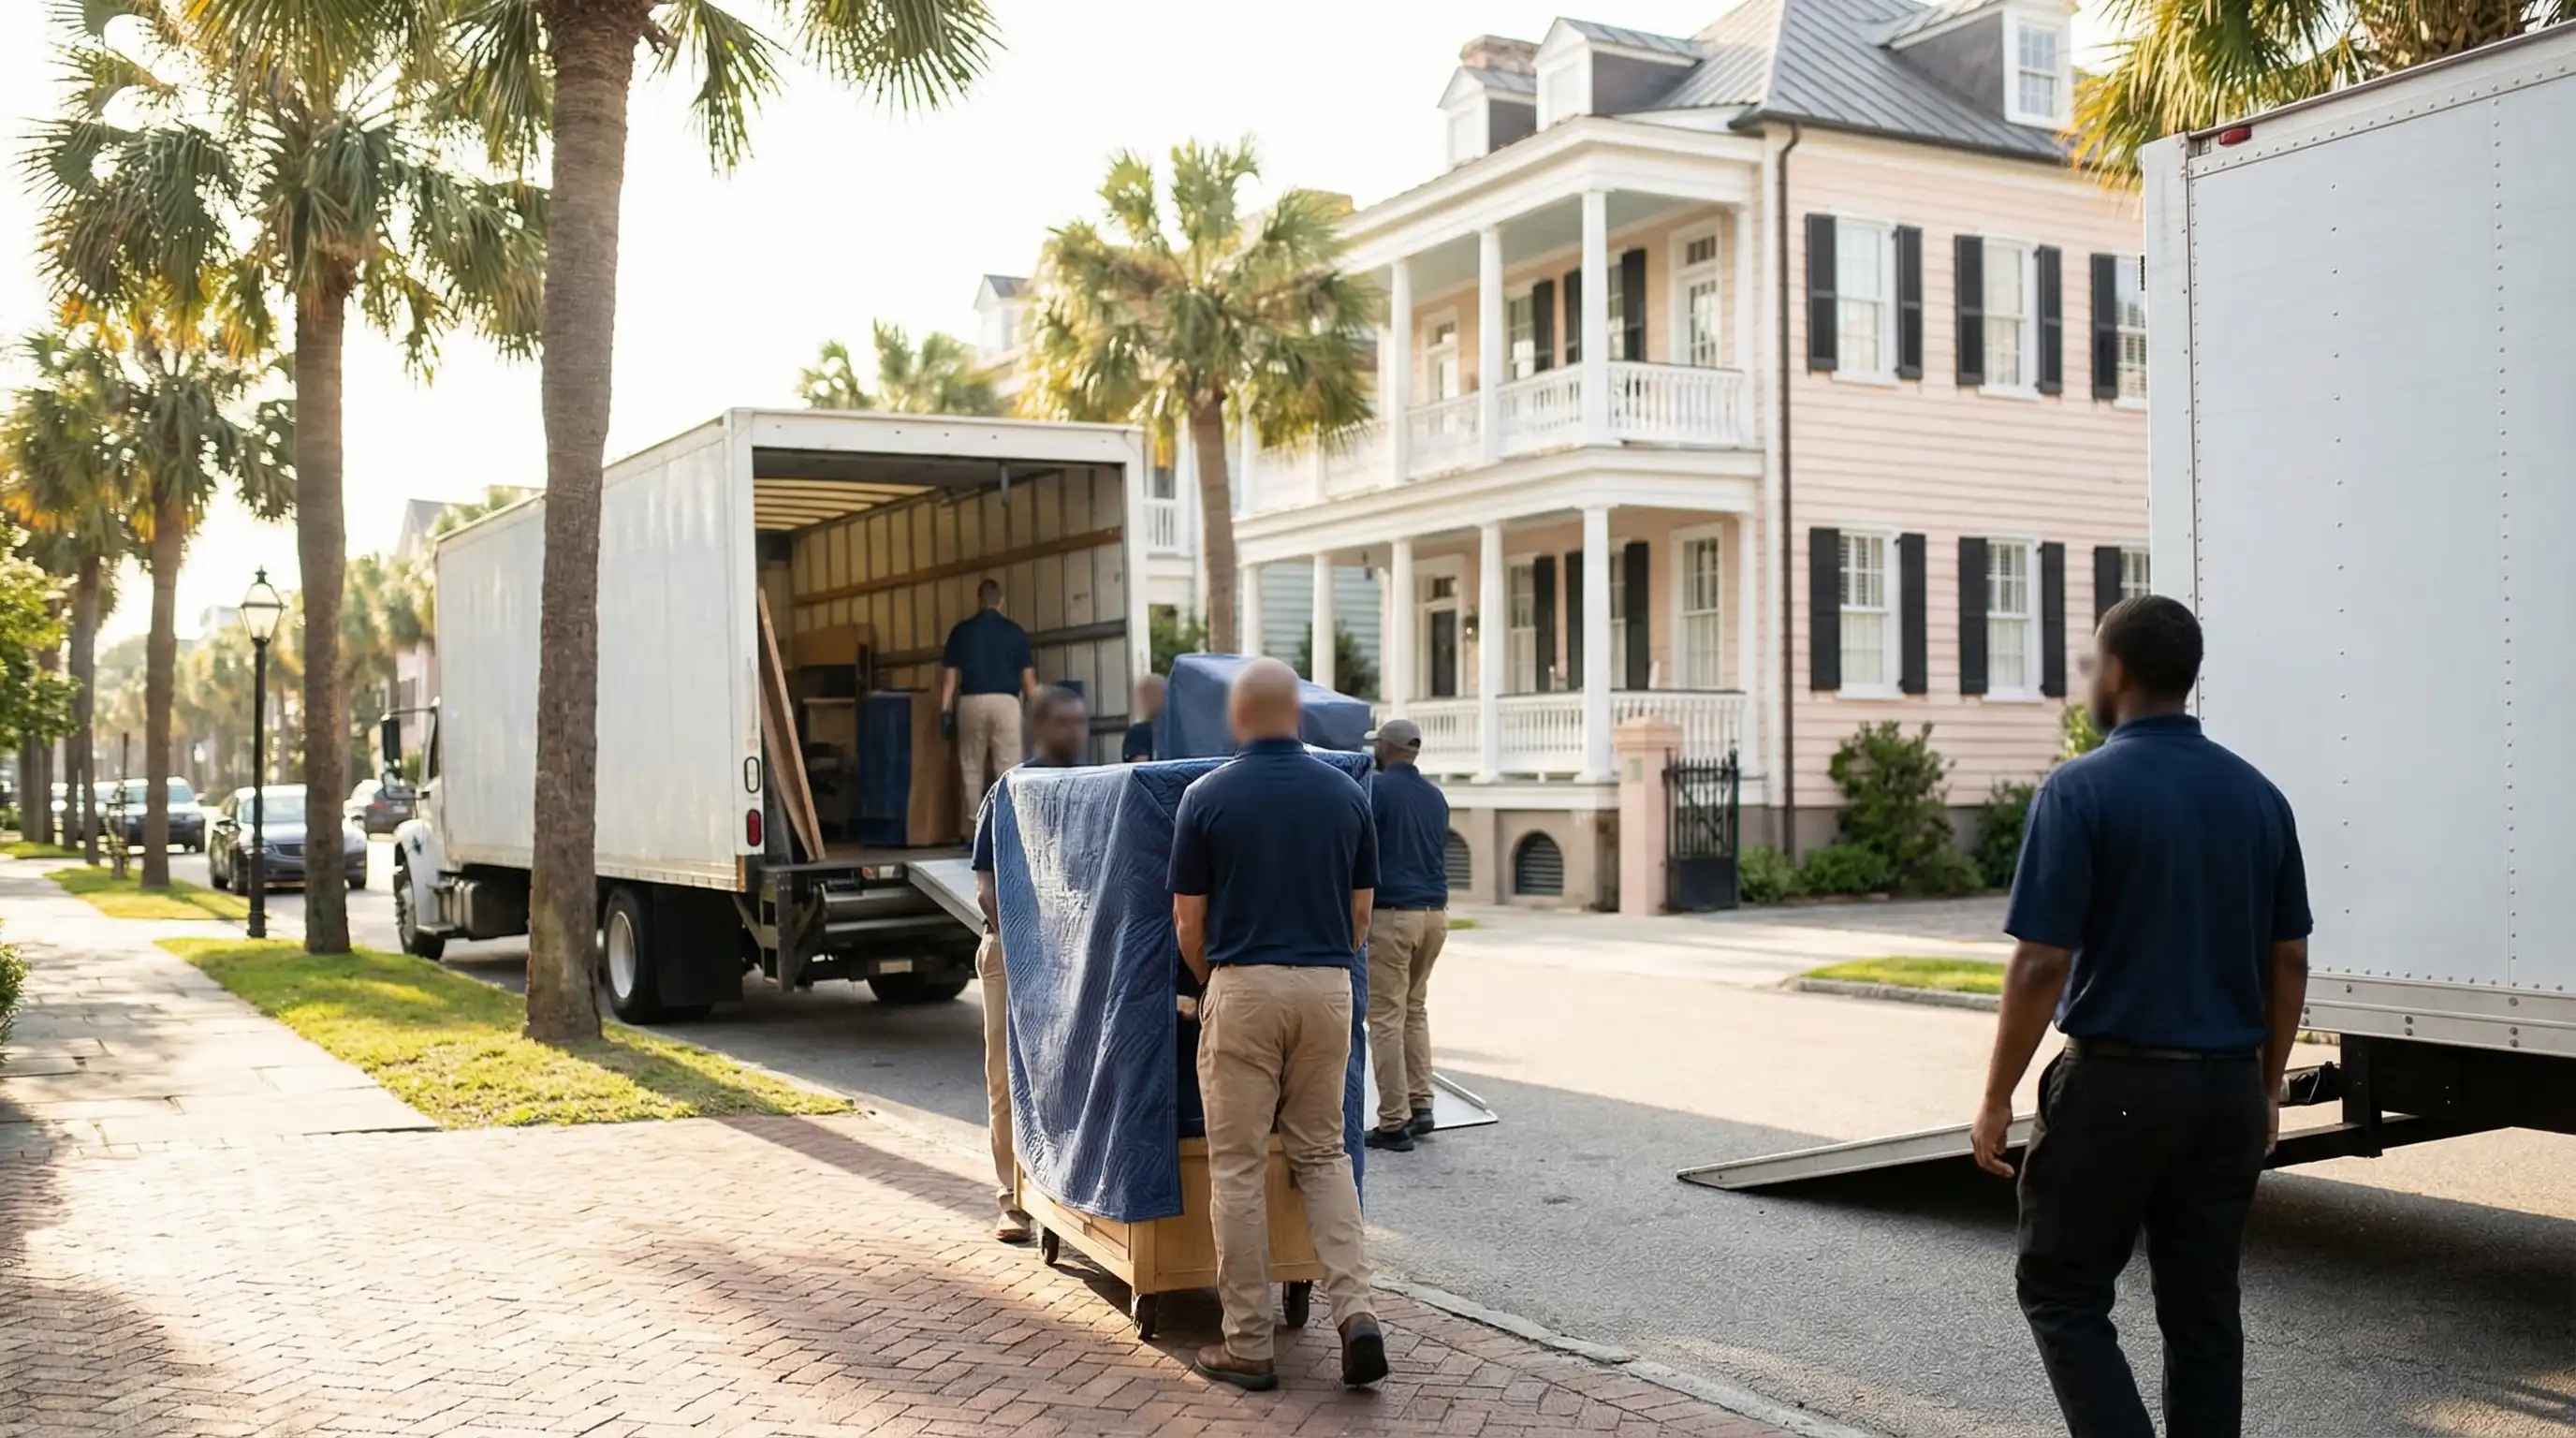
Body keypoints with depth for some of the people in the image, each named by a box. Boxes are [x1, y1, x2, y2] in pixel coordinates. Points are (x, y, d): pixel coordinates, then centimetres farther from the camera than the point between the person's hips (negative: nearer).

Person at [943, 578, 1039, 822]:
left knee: (972, 771, 9)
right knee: (1008, 770, -1)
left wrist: (944, 711, 6)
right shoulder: (1015, 631, 5)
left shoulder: (961, 631, 6)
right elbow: (1028, 677, 4)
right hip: (1005, 702, -1)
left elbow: (950, 675, 3)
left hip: (971, 703, 1)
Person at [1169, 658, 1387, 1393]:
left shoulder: (1207, 797, -4)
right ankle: (1355, 1310, 0)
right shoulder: (1346, 794, 4)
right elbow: (1360, 914, 9)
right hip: (1327, 988, 3)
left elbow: (1188, 922, -1)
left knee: (1238, 1167, 5)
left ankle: (1247, 1345, 9)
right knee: (1322, 1153, 16)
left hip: (1243, 988, -3)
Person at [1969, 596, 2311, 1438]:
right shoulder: (2258, 795, 5)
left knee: (2060, 1291, 7)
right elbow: (2289, 960, 10)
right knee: (2203, 1309, 13)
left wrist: (1996, 1097, -8)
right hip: (2228, 1089, 6)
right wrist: (2266, 1084, 20)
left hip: (2118, 1085, -6)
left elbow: (2041, 964, -16)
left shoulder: (2082, 790, -13)